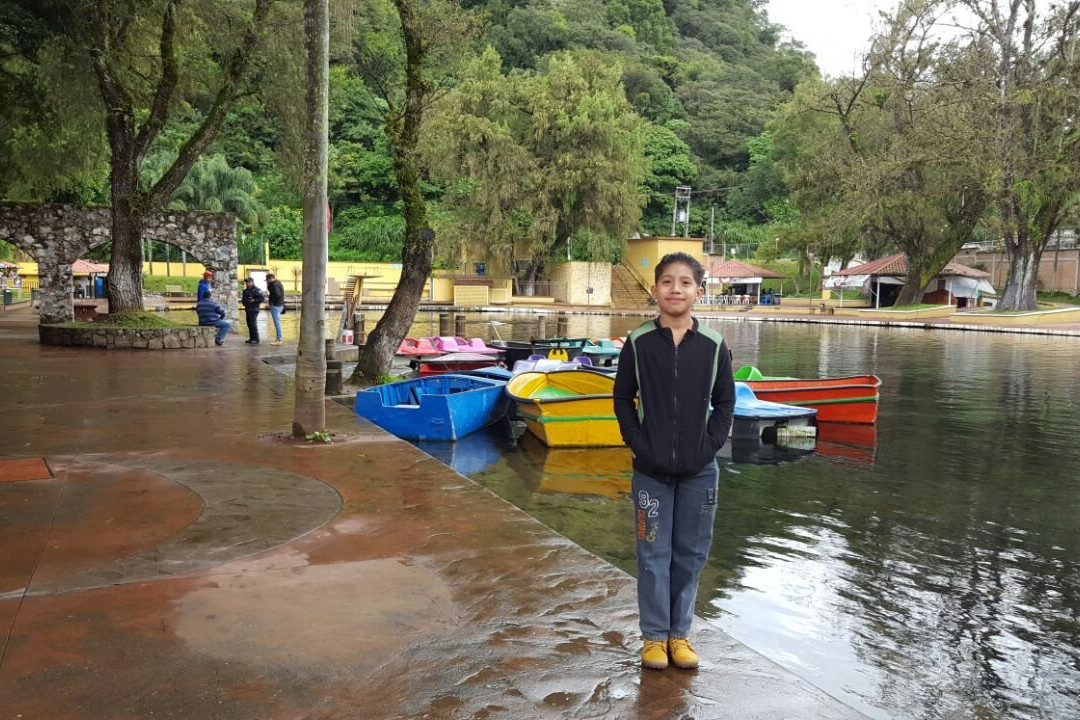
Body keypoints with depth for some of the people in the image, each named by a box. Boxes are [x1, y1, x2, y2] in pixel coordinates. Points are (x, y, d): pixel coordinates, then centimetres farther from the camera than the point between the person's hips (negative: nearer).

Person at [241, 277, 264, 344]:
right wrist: (243, 301, 11)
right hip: (247, 309, 9)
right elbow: (244, 298, 32)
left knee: (253, 324, -13)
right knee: (249, 324, 10)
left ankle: (256, 339, -11)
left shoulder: (256, 290, -8)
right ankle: (251, 338, 17)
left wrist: (254, 300, -25)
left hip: (254, 310, -9)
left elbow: (261, 298, -15)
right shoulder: (246, 291, 18)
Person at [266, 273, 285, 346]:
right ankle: (278, 339, 20)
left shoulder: (275, 284, -15)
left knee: (277, 323, -9)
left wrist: (271, 301, -16)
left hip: (275, 306, -11)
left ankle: (279, 340, -8)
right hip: (280, 305, 11)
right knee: (277, 322, 15)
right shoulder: (278, 283, 17)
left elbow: (277, 294, -25)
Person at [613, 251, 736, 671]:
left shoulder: (713, 346, -1)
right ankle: (654, 636, 20)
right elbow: (623, 399, 3)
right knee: (654, 554, 6)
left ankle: (679, 633, 26)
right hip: (651, 470, -1)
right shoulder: (639, 343, -3)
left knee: (691, 554, 10)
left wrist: (711, 445, -4)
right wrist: (637, 444, -5)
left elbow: (725, 402, 6)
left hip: (699, 471, 1)